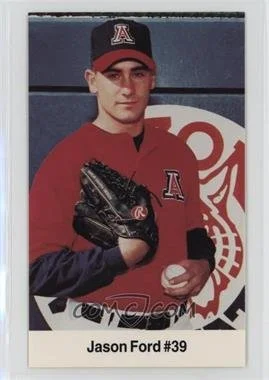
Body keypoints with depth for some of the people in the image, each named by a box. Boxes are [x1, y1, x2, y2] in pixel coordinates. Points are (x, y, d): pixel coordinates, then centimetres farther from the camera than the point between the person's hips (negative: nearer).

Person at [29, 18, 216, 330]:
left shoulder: (179, 153, 2)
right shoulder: (65, 160, -15)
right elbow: (39, 273, -17)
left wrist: (202, 263, -5)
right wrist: (122, 257, -27)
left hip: (172, 325, 5)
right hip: (93, 328, -5)